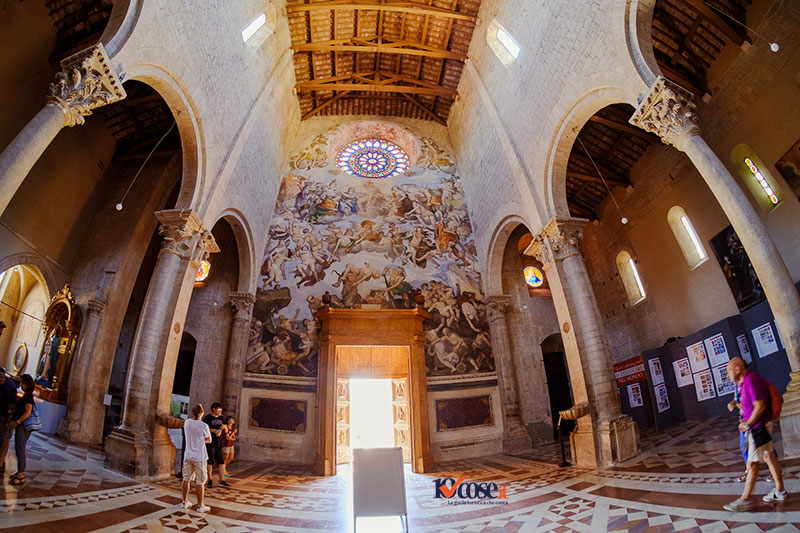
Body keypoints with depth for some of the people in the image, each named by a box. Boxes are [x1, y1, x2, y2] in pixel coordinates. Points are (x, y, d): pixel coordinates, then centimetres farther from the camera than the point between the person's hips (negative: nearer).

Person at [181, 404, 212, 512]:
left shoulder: (187, 423, -5)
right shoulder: (204, 426, -17)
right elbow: (209, 440, -3)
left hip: (188, 456, 5)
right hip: (199, 457, -5)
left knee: (186, 479, 18)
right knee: (200, 482, 2)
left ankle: (185, 502, 29)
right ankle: (200, 506, 9)